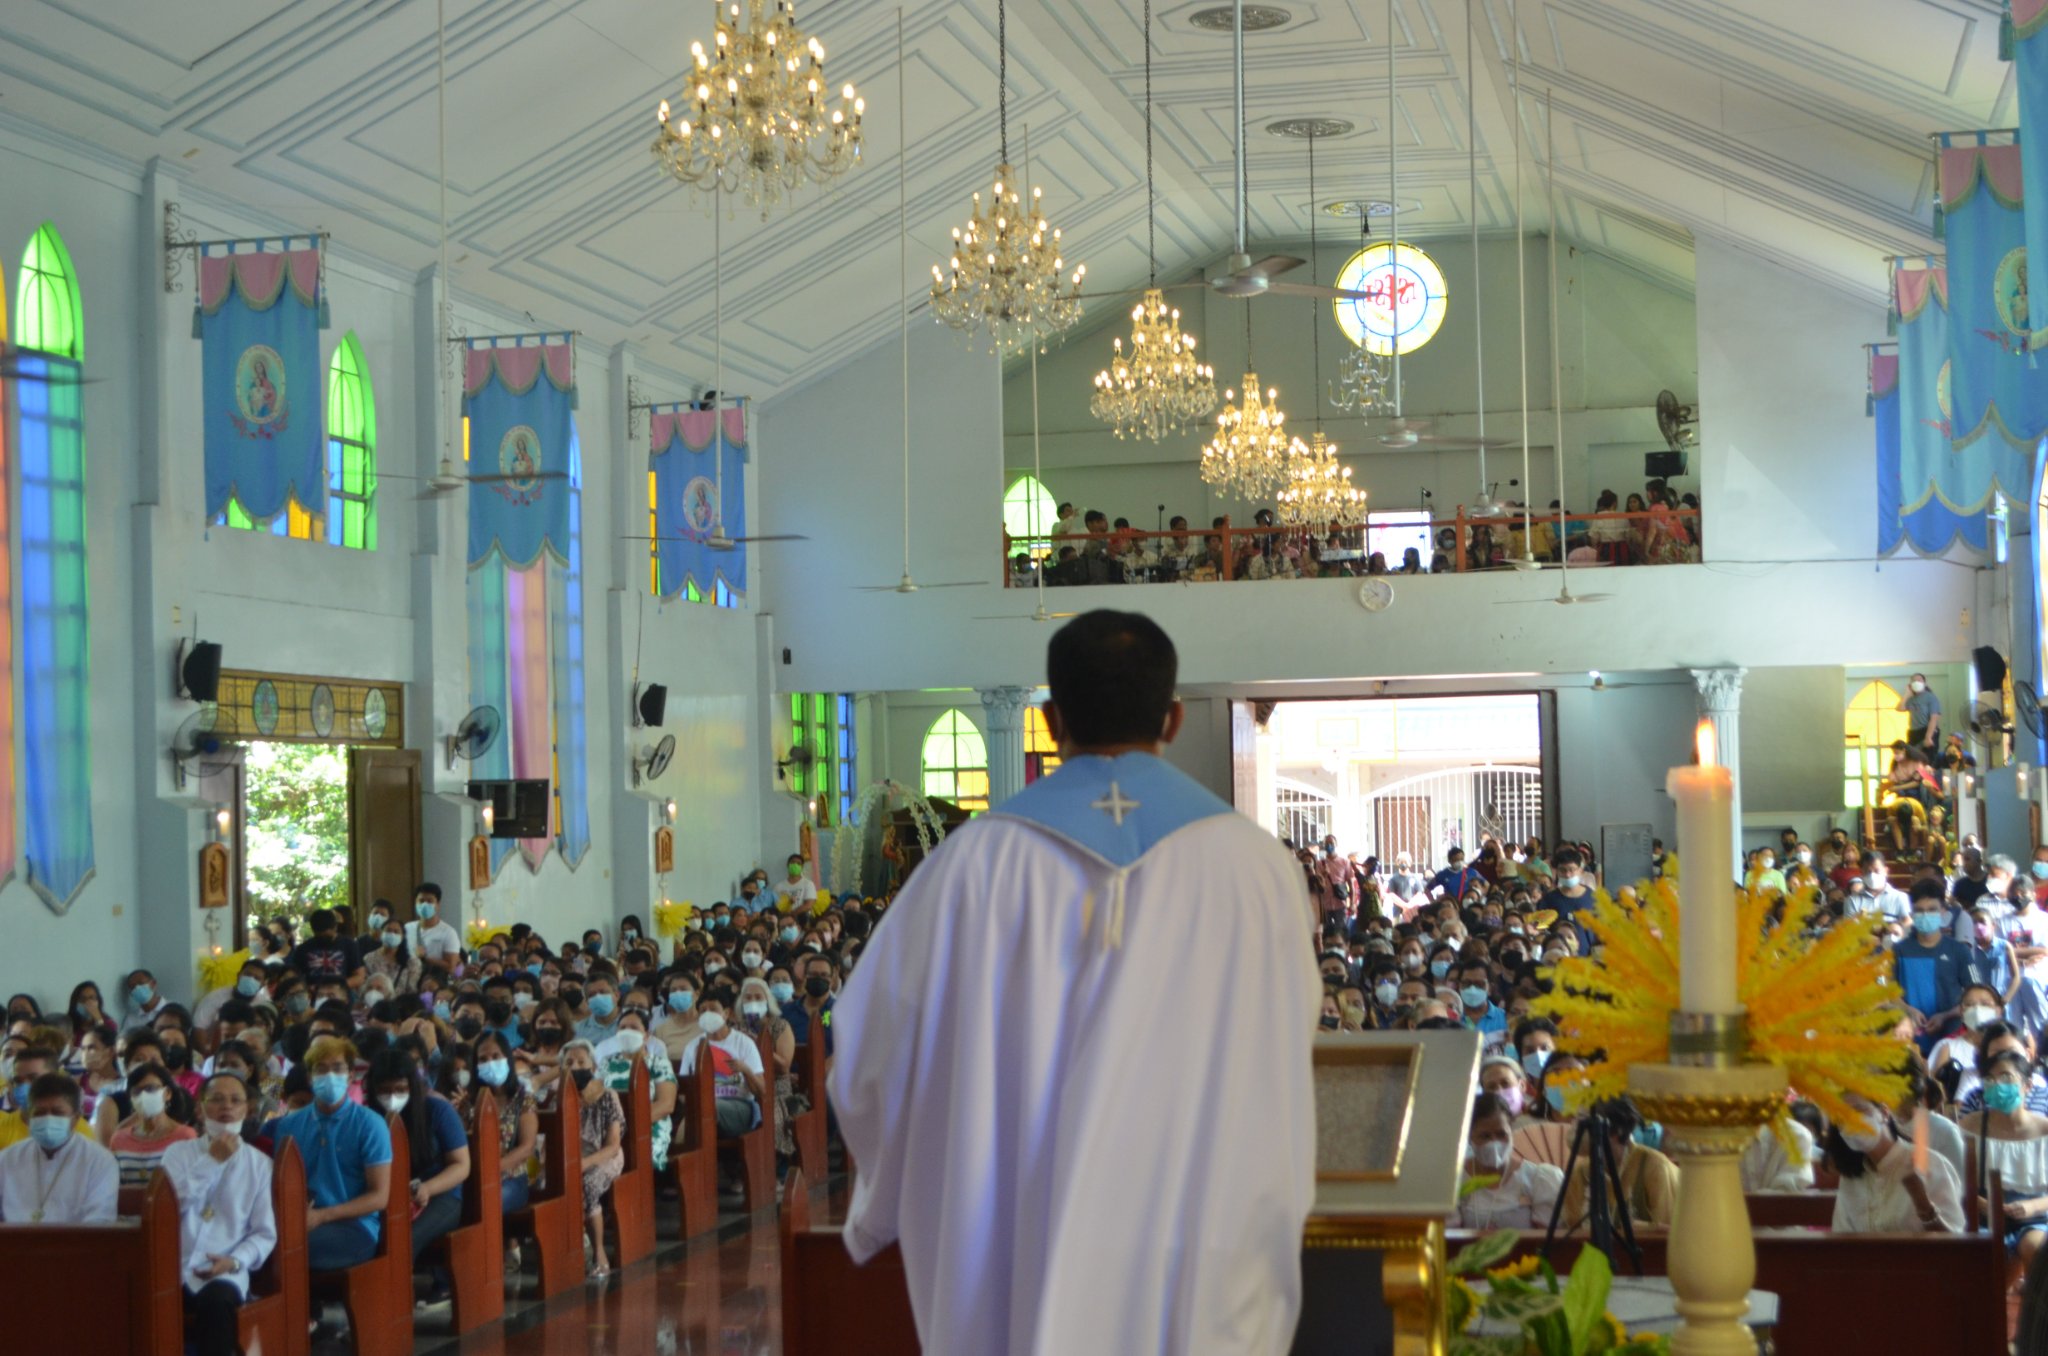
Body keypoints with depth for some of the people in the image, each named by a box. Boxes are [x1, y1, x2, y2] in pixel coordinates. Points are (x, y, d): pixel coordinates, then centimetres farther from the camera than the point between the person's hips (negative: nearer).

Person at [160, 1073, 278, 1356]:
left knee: (217, 1302, -36)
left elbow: (265, 1234, 6)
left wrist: (234, 1261, -13)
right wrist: (211, 1161, -4)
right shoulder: (178, 1152, 15)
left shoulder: (259, 1164, 12)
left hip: (223, 1272, -1)